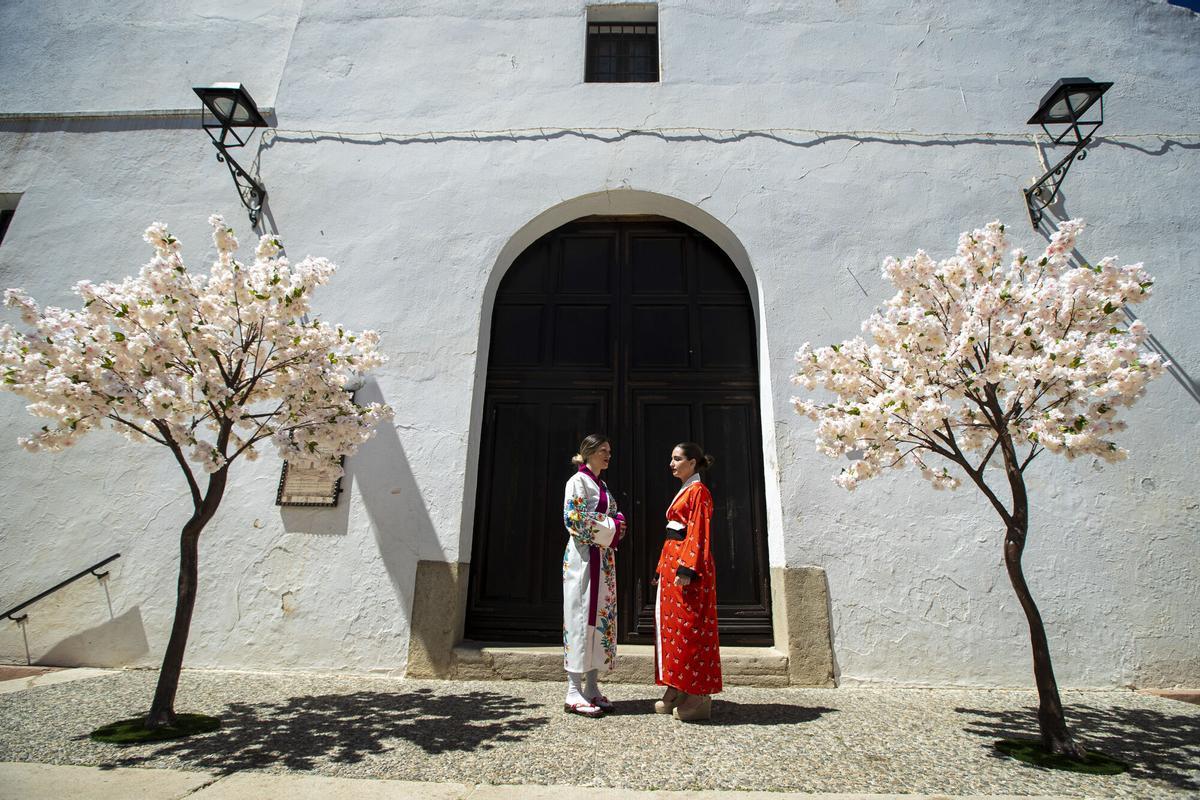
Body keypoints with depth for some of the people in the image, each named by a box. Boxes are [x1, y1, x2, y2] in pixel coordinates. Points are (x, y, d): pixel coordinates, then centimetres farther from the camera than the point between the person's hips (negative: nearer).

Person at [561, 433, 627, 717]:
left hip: (604, 556, 8)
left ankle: (591, 687, 14)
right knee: (581, 617, -7)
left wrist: (616, 526, 0)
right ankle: (574, 693, -1)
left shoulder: (602, 485, 20)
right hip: (584, 555, -8)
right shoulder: (578, 481, -5)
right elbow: (573, 518, -16)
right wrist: (610, 527, -12)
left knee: (601, 616, 7)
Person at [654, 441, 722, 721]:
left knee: (689, 625, -5)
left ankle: (698, 697, 4)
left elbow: (698, 533, -17)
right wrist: (664, 568, 19)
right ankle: (679, 691, 20)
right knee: (672, 623, 12)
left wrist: (687, 569, -23)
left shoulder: (698, 491, -10)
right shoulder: (684, 491, 18)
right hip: (673, 559, 10)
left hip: (688, 562, -10)